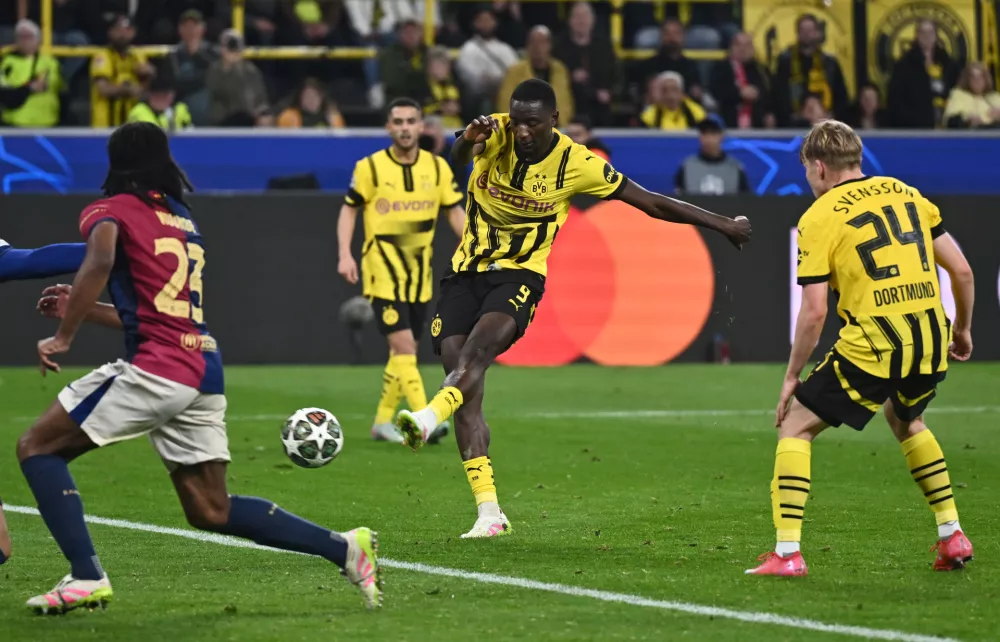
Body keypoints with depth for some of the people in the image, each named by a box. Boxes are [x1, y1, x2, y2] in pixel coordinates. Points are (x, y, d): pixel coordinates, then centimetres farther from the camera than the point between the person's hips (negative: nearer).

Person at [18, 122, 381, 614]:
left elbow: (100, 262, -21)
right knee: (211, 511, 14)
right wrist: (80, 309, 34)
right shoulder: (184, 223, 25)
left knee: (37, 448, 3)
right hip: (205, 369, 8)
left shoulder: (110, 211, 3)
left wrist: (63, 336, -15)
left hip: (156, 370, -7)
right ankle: (345, 548, 5)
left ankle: (86, 577, -9)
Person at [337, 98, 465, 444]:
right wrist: (345, 254, -10)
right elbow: (349, 209, 0)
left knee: (405, 351, 10)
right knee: (403, 345, -16)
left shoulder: (438, 167, 4)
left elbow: (455, 211, 10)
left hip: (419, 273, 5)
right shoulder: (370, 167, -6)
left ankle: (383, 420, 23)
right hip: (383, 271, -5)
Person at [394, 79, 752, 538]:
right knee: (465, 388, -7)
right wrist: (469, 140, -54)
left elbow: (651, 203, -1)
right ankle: (489, 512, -6)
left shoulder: (577, 164, -10)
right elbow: (458, 158, -29)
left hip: (519, 275, -3)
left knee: (477, 349, -32)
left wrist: (723, 224, 2)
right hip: (466, 272, 3)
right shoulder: (496, 134, -7)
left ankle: (429, 418, -57)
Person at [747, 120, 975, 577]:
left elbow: (814, 311, -8)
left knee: (795, 427, 9)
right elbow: (962, 270, 12)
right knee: (905, 419, 34)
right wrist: (962, 329, 27)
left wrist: (791, 376, 2)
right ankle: (952, 535, 28)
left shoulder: (819, 218, -3)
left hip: (872, 350, -6)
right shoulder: (905, 194, 13)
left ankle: (787, 552, -1)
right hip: (930, 345, 6)